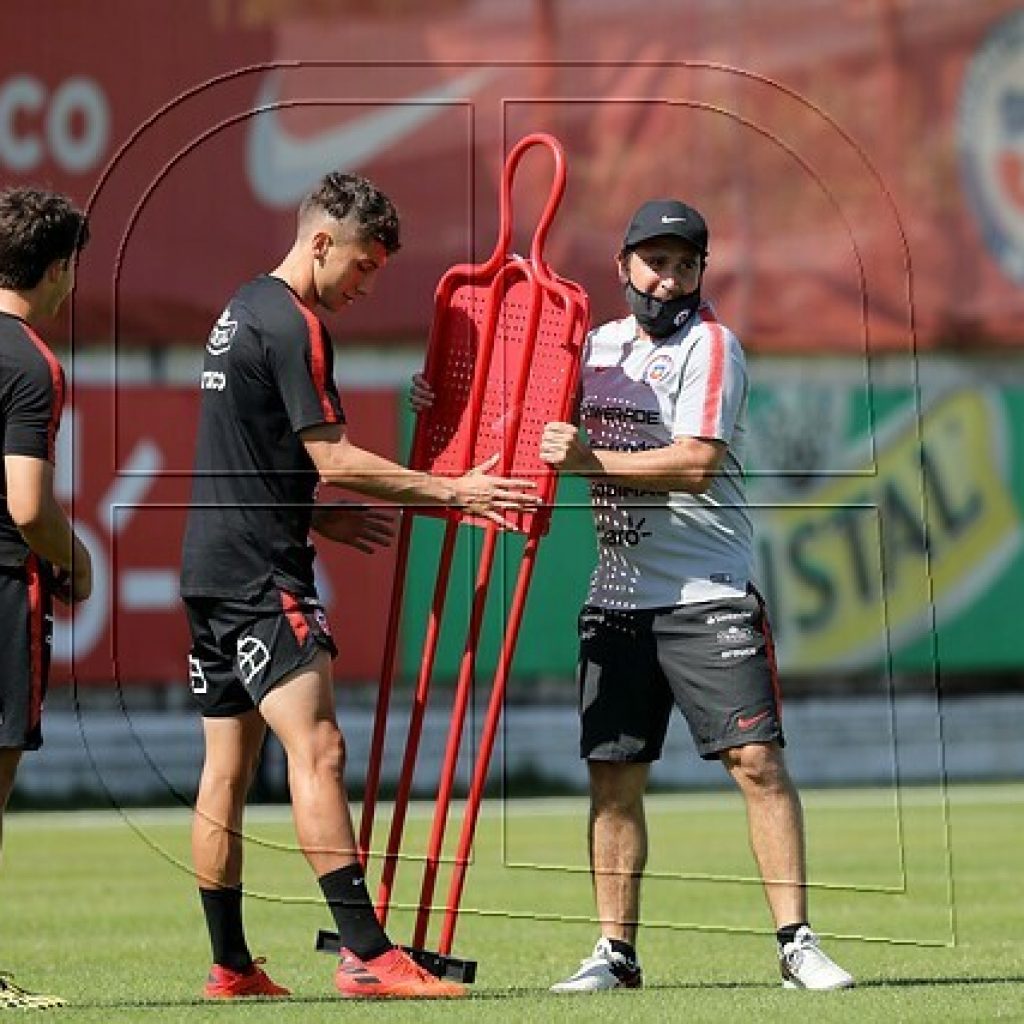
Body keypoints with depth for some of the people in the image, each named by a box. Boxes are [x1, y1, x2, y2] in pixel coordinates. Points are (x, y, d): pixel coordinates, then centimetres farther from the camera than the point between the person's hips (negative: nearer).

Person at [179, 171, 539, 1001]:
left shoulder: (244, 312, 18)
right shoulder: (293, 326, -12)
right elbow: (332, 458, -15)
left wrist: (319, 518, 22)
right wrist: (454, 492, -12)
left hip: (213, 562, 10)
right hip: (259, 572, -10)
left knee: (227, 767, 10)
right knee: (317, 748, -16)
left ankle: (230, 966, 12)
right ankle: (366, 954, -24)